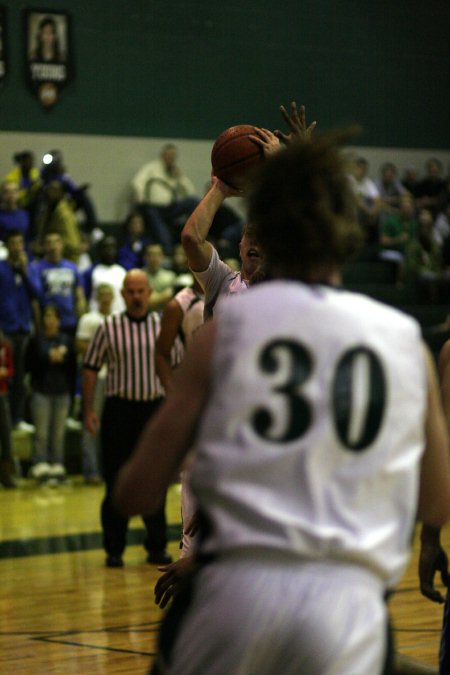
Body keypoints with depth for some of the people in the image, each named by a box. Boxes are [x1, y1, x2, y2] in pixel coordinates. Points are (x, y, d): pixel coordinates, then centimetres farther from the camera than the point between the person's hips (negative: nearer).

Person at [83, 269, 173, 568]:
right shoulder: (108, 327, -2)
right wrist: (89, 410, -2)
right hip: (119, 408, -1)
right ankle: (114, 548, 10)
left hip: (155, 407, 2)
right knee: (116, 482, 1)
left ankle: (157, 546, 15)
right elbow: (91, 368, 3)